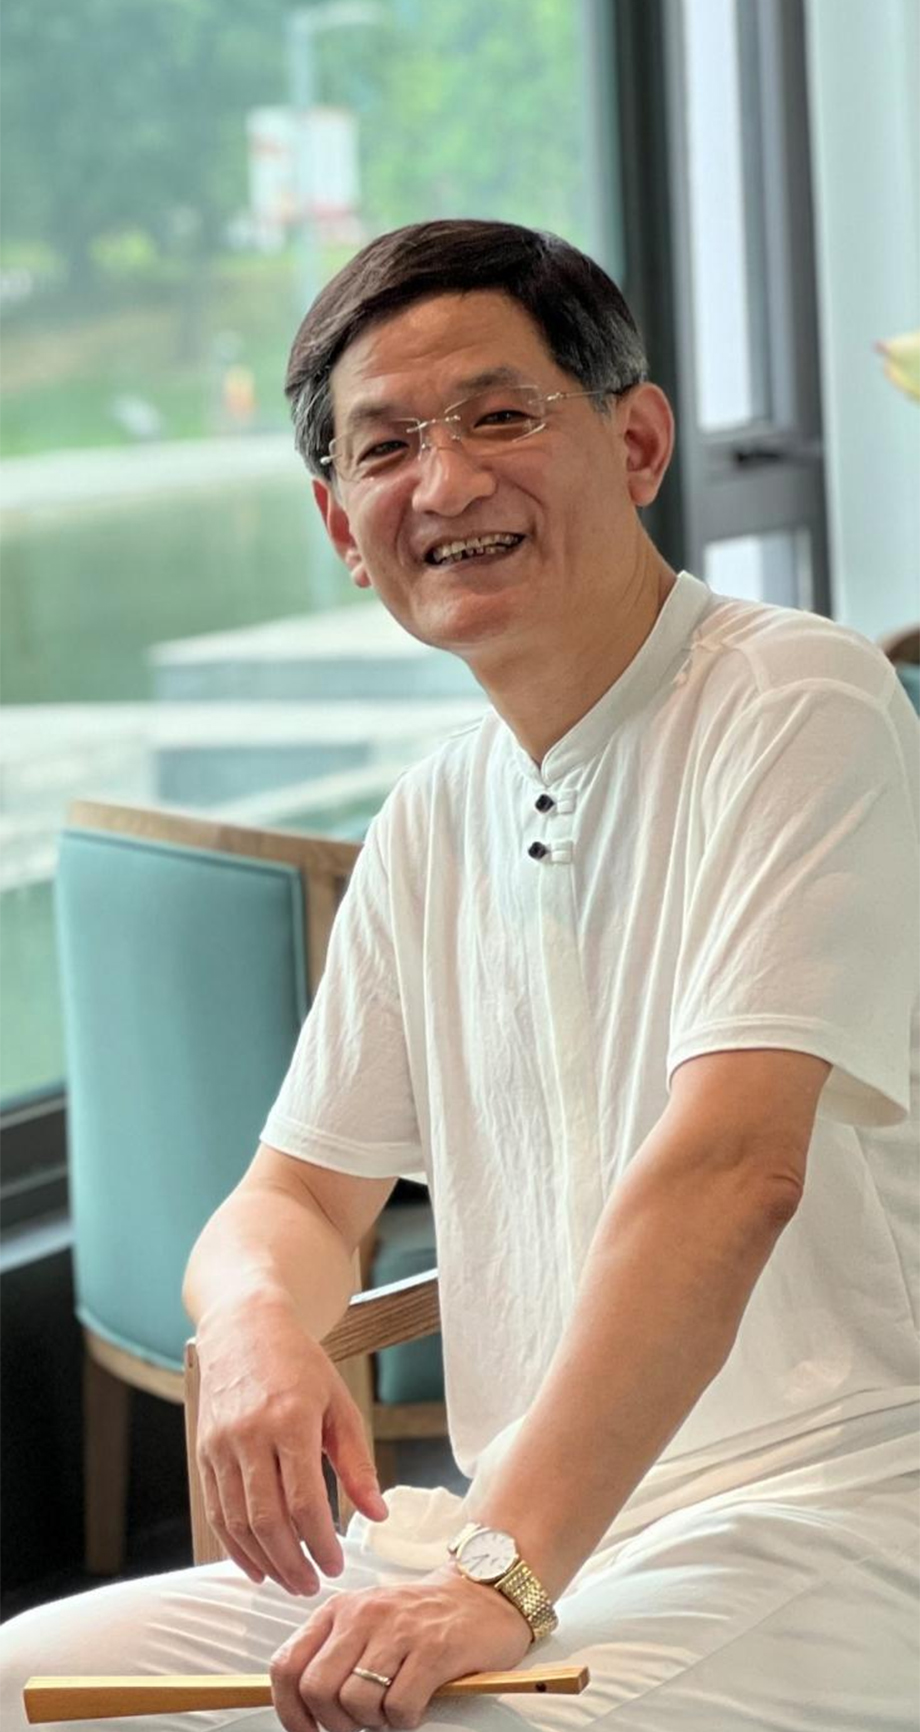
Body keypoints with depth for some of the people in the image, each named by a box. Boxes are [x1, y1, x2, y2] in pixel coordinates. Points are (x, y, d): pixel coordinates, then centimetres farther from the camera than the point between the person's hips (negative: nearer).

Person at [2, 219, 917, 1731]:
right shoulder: (434, 825, 14)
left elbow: (731, 1167, -21)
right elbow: (302, 1193, 18)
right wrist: (256, 1324, -8)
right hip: (515, 1535, 7)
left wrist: (501, 1572, -28)